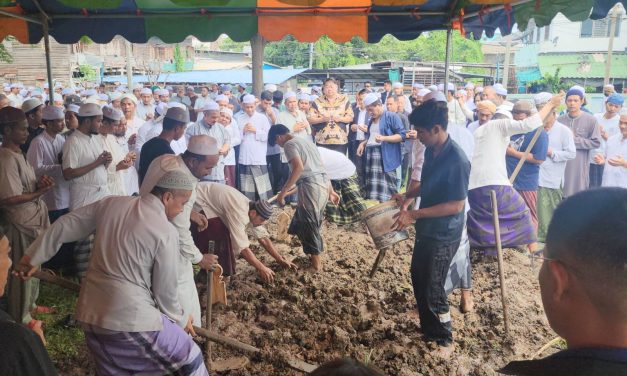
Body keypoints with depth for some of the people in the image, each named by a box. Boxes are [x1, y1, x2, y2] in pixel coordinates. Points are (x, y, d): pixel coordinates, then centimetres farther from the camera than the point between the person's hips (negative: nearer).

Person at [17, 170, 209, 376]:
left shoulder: (111, 203, 4)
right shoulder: (166, 232, -13)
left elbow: (65, 225, 13)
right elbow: (164, 291, -6)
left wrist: (33, 256, 26)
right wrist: (182, 318, 12)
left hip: (91, 313, 7)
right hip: (131, 318, -7)